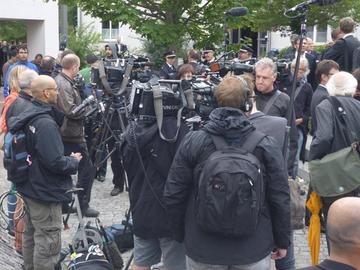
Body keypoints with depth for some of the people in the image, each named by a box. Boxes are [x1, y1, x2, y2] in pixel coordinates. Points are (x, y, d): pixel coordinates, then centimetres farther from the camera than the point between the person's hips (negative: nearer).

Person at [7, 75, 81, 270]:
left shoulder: (27, 116, 4)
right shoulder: (46, 123, -25)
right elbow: (55, 162, -29)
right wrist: (74, 161, -8)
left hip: (29, 188, 10)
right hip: (45, 192, -10)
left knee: (30, 236, 23)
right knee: (48, 242, 0)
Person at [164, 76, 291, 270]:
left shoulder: (192, 142, -10)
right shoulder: (266, 145, -11)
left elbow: (173, 195, -4)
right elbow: (280, 199, -6)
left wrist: (181, 235, 11)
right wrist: (282, 241, 8)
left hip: (203, 248, 1)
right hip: (254, 249, 0)